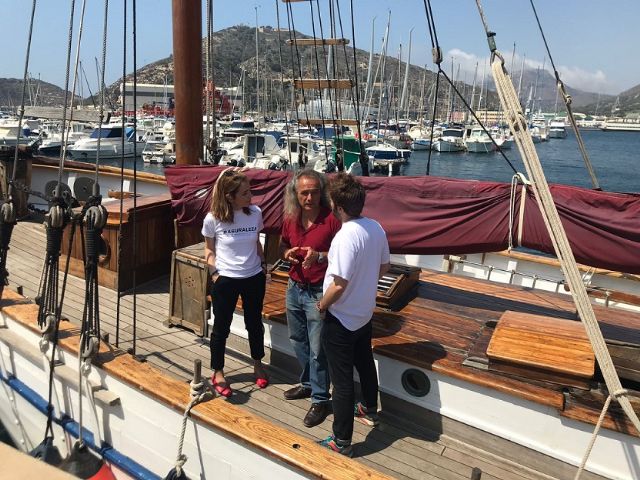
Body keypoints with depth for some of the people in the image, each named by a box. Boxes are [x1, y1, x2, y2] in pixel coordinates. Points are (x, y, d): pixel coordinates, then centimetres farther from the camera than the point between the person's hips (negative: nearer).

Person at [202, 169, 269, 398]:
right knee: (221, 327, 11)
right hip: (225, 280, -3)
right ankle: (217, 372, 32)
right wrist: (214, 273, -9)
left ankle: (258, 364, 43)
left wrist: (263, 263, 4)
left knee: (254, 323, 19)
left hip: (254, 278, 3)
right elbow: (209, 249, -1)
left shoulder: (255, 213, -7)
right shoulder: (213, 219, -15)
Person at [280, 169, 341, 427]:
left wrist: (319, 256, -29)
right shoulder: (291, 217, 0)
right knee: (298, 341, 22)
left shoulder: (332, 219, -18)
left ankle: (320, 399, 22)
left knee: (317, 349, 4)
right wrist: (287, 252, -8)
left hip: (318, 292, -7)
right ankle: (308, 384, 43)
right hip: (294, 288, 7)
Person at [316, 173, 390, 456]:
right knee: (365, 364, 27)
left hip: (341, 319, -8)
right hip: (365, 313, 8)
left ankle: (341, 443, 22)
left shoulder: (346, 236, -29)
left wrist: (322, 305, -10)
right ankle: (370, 411, 51)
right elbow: (383, 267, 7)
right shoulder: (376, 227, -4)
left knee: (342, 380, 6)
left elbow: (339, 285, -28)